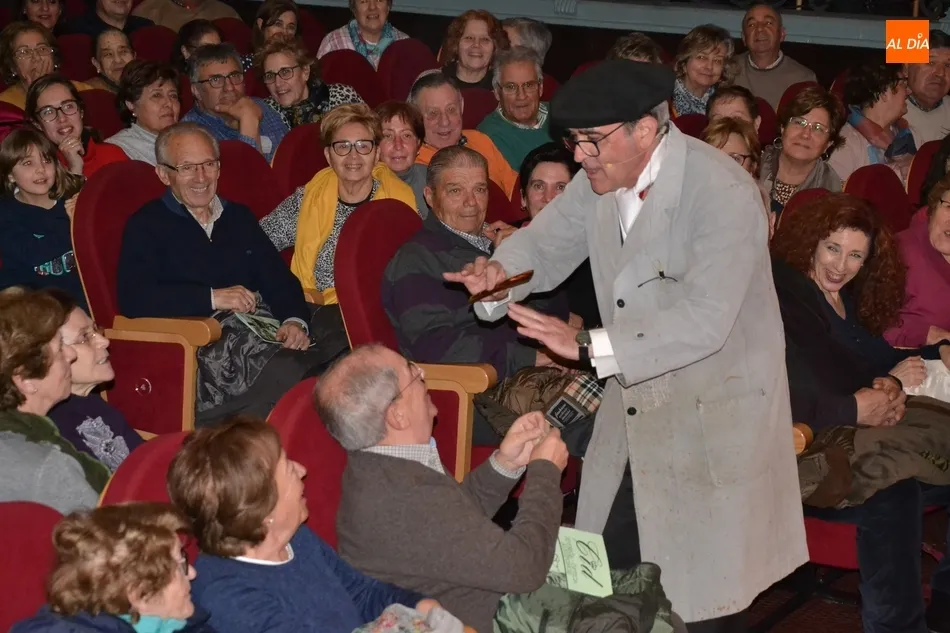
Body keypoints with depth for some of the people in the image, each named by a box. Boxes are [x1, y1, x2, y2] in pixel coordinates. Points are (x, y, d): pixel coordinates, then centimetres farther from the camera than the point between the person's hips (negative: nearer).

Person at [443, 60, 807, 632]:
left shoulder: (724, 193, -23)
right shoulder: (601, 179, 0)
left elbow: (704, 321, -30)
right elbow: (545, 246, 11)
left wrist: (588, 346, -34)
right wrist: (498, 273, -13)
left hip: (714, 421, -7)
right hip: (635, 413, 7)